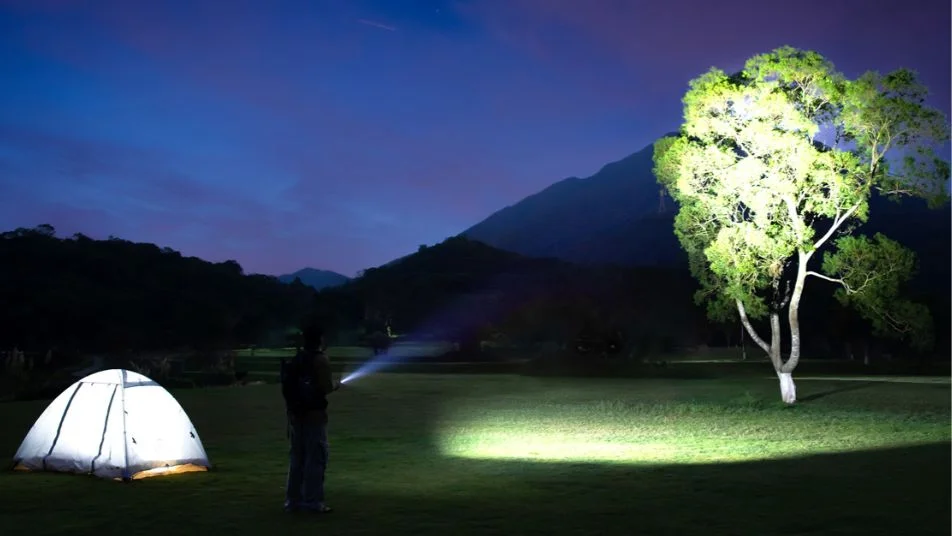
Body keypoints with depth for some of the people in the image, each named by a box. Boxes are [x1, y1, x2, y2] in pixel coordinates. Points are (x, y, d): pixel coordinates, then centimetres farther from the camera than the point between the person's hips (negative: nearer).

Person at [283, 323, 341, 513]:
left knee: (297, 456, 14)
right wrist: (336, 385, 4)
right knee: (315, 458, -2)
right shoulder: (320, 359, -11)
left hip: (295, 413, 7)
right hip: (314, 413, -7)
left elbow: (286, 386, 14)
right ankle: (313, 501, -1)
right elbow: (326, 387, -16)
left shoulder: (295, 358, 11)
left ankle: (293, 500, 18)